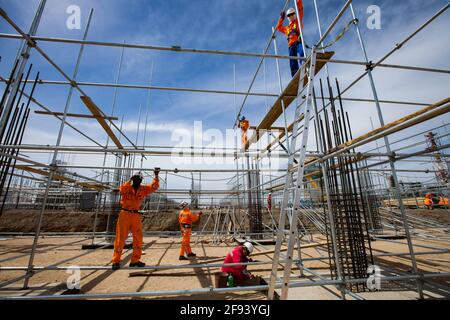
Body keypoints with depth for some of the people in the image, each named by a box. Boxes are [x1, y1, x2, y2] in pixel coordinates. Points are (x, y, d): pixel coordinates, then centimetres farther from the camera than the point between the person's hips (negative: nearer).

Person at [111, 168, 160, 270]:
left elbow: (154, 187, -1)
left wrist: (156, 176, -10)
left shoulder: (143, 189, 8)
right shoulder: (127, 187, 0)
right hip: (125, 214, -4)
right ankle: (116, 261, 11)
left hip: (136, 215, 4)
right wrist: (130, 180, -24)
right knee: (120, 238, 1)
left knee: (138, 238, 5)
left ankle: (135, 260, 15)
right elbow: (122, 189, -22)